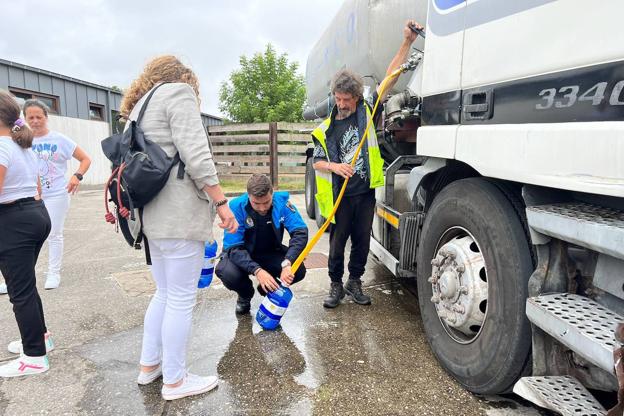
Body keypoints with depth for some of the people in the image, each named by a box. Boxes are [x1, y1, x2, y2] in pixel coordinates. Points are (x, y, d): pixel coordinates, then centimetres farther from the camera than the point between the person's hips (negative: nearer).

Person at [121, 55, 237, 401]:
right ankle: (174, 381, 14)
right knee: (181, 298, 1)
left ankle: (149, 365, 32)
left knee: (165, 293, 20)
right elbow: (196, 155, -15)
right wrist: (222, 202, -13)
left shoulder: (139, 107, 25)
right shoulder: (179, 91, -1)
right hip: (180, 214, -9)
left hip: (152, 215, 9)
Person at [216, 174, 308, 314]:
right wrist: (257, 270, -43)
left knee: (298, 271, -24)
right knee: (227, 273, -33)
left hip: (270, 253, 2)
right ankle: (245, 295, 5)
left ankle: (268, 290, 9)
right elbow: (233, 247, -27)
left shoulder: (281, 201, -21)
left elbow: (300, 232, -27)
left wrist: (287, 263, -43)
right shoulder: (237, 207, -26)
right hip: (242, 255, -1)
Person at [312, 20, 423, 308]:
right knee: (337, 243, 6)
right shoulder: (325, 130, 3)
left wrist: (407, 42, -9)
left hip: (365, 192, 1)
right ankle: (336, 286, 22)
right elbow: (317, 163, 5)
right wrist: (335, 166, -17)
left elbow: (390, 78, -3)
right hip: (339, 195, -1)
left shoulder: (366, 112, 3)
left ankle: (355, 282, 28)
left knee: (362, 241, 10)